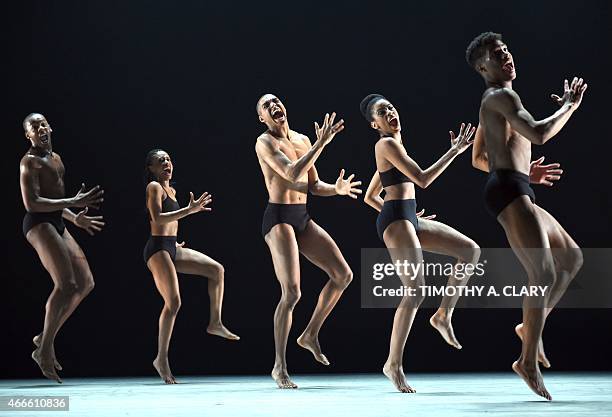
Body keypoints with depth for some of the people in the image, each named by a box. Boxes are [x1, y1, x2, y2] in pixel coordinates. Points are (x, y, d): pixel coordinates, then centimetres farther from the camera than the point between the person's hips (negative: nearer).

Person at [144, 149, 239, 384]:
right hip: (158, 249, -9)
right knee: (173, 302, -15)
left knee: (217, 270, -1)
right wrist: (190, 210, -28)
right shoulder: (154, 187, -8)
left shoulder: (171, 190, 18)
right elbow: (157, 218, -22)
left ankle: (215, 323, 5)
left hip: (172, 248, 9)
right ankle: (162, 359, -9)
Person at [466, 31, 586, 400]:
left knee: (572, 258, 17)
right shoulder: (501, 96, -6)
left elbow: (478, 159, 32)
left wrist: (525, 169, 30)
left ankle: (532, 325, 18)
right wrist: (569, 107, -6)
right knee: (544, 274, -16)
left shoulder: (493, 105, 26)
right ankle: (529, 361, -12)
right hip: (510, 193, -11)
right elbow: (539, 134, -21)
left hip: (515, 193, 11)